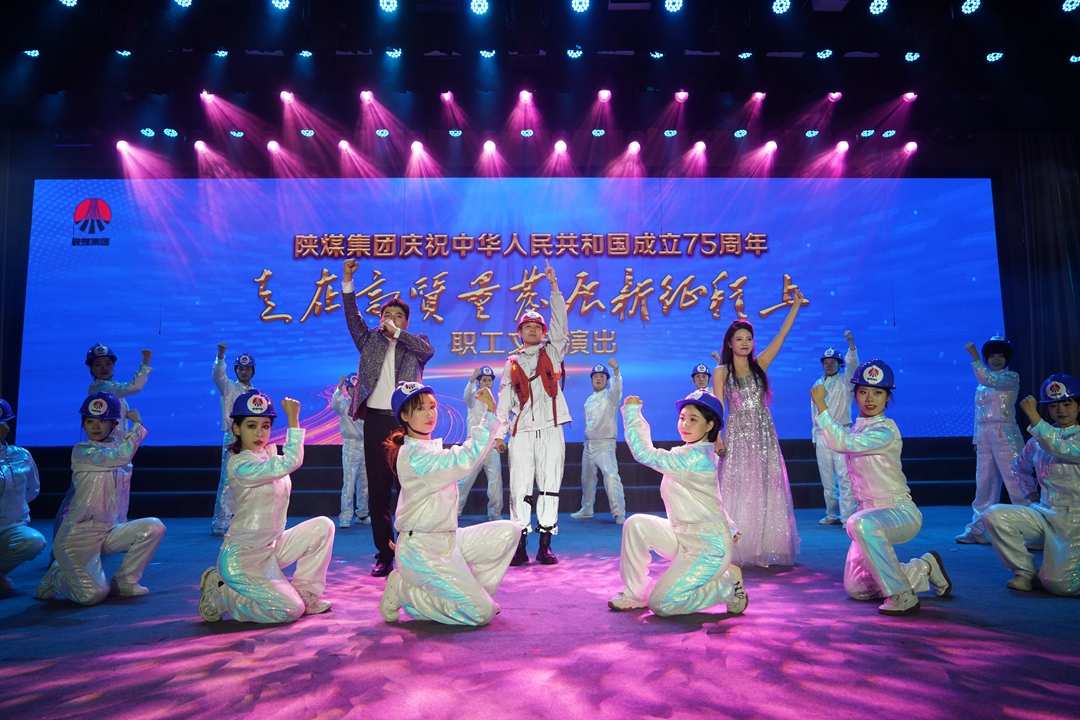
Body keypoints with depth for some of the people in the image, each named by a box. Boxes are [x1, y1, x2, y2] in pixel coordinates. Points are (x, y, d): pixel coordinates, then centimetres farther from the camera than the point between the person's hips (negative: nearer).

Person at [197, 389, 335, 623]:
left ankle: (305, 594, 7)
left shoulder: (269, 453, 4)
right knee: (289, 610, -17)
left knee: (323, 526, -5)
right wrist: (293, 419, -28)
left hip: (270, 548, 9)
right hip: (241, 558, -9)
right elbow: (290, 462, -33)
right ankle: (220, 594, 5)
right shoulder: (241, 464, -23)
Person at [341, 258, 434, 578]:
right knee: (377, 491, 4)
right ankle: (384, 555, 12)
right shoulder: (370, 340, 14)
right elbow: (352, 317, 2)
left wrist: (397, 333, -12)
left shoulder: (415, 344, 11)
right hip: (375, 420, 2)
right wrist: (347, 282, -8)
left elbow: (429, 349, -10)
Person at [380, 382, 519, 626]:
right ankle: (404, 591, 2)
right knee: (482, 613, -11)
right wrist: (490, 412, -30)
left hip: (448, 540, 9)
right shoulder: (414, 455, -21)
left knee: (508, 532, 0)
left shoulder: (431, 447, 11)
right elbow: (465, 460, -32)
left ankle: (473, 592, 9)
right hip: (422, 550, -9)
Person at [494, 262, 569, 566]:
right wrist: (499, 432, 2)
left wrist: (554, 285, -3)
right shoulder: (512, 364, 14)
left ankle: (545, 545, 6)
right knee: (520, 489, -1)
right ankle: (520, 546, 4)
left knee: (549, 487, 0)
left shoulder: (552, 353, 13)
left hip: (550, 430, 0)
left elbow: (560, 322, 1)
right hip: (522, 433, 0)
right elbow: (504, 400, 11)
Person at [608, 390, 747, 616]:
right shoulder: (698, 452, 8)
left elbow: (644, 454, -26)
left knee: (660, 604, -13)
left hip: (708, 548, -9)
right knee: (636, 524, -8)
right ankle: (635, 594, 4)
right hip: (684, 537, 10)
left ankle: (727, 586, 5)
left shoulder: (694, 457, -24)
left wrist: (632, 411, -17)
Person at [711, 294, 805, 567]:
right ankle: (739, 551, 5)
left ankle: (765, 549, 11)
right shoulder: (722, 371, 2)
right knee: (738, 492, -2)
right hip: (737, 435, -2)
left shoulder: (759, 365, 8)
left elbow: (782, 335, 5)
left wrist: (796, 305, 3)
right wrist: (717, 438, -14)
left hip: (764, 435, 3)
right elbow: (718, 408, -3)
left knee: (766, 491, 3)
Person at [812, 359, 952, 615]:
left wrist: (820, 404, -26)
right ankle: (924, 567, 28)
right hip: (870, 513, 8)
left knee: (861, 524, -42)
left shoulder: (885, 430, -17)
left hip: (900, 512, -8)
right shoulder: (857, 427, 8)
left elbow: (841, 443, -30)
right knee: (855, 589, 7)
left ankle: (902, 596, -23)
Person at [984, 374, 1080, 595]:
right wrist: (1032, 495, 14)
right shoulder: (1039, 438, 10)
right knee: (994, 515, -21)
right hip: (1044, 513, 5)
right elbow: (1020, 467, 27)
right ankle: (1025, 570, -2)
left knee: (1057, 584, -15)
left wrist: (1033, 417, -31)